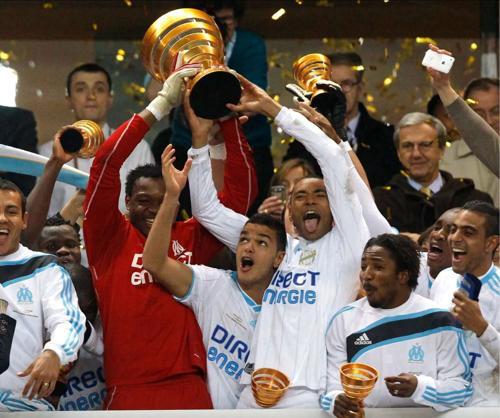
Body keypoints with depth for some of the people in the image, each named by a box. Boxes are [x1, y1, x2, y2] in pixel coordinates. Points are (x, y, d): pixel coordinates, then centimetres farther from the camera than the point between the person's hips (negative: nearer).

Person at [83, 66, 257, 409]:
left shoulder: (190, 239, 13)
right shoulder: (111, 238, 7)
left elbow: (240, 190, 12)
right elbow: (105, 165, -3)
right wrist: (162, 104, -3)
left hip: (190, 391, 2)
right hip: (129, 393, -2)